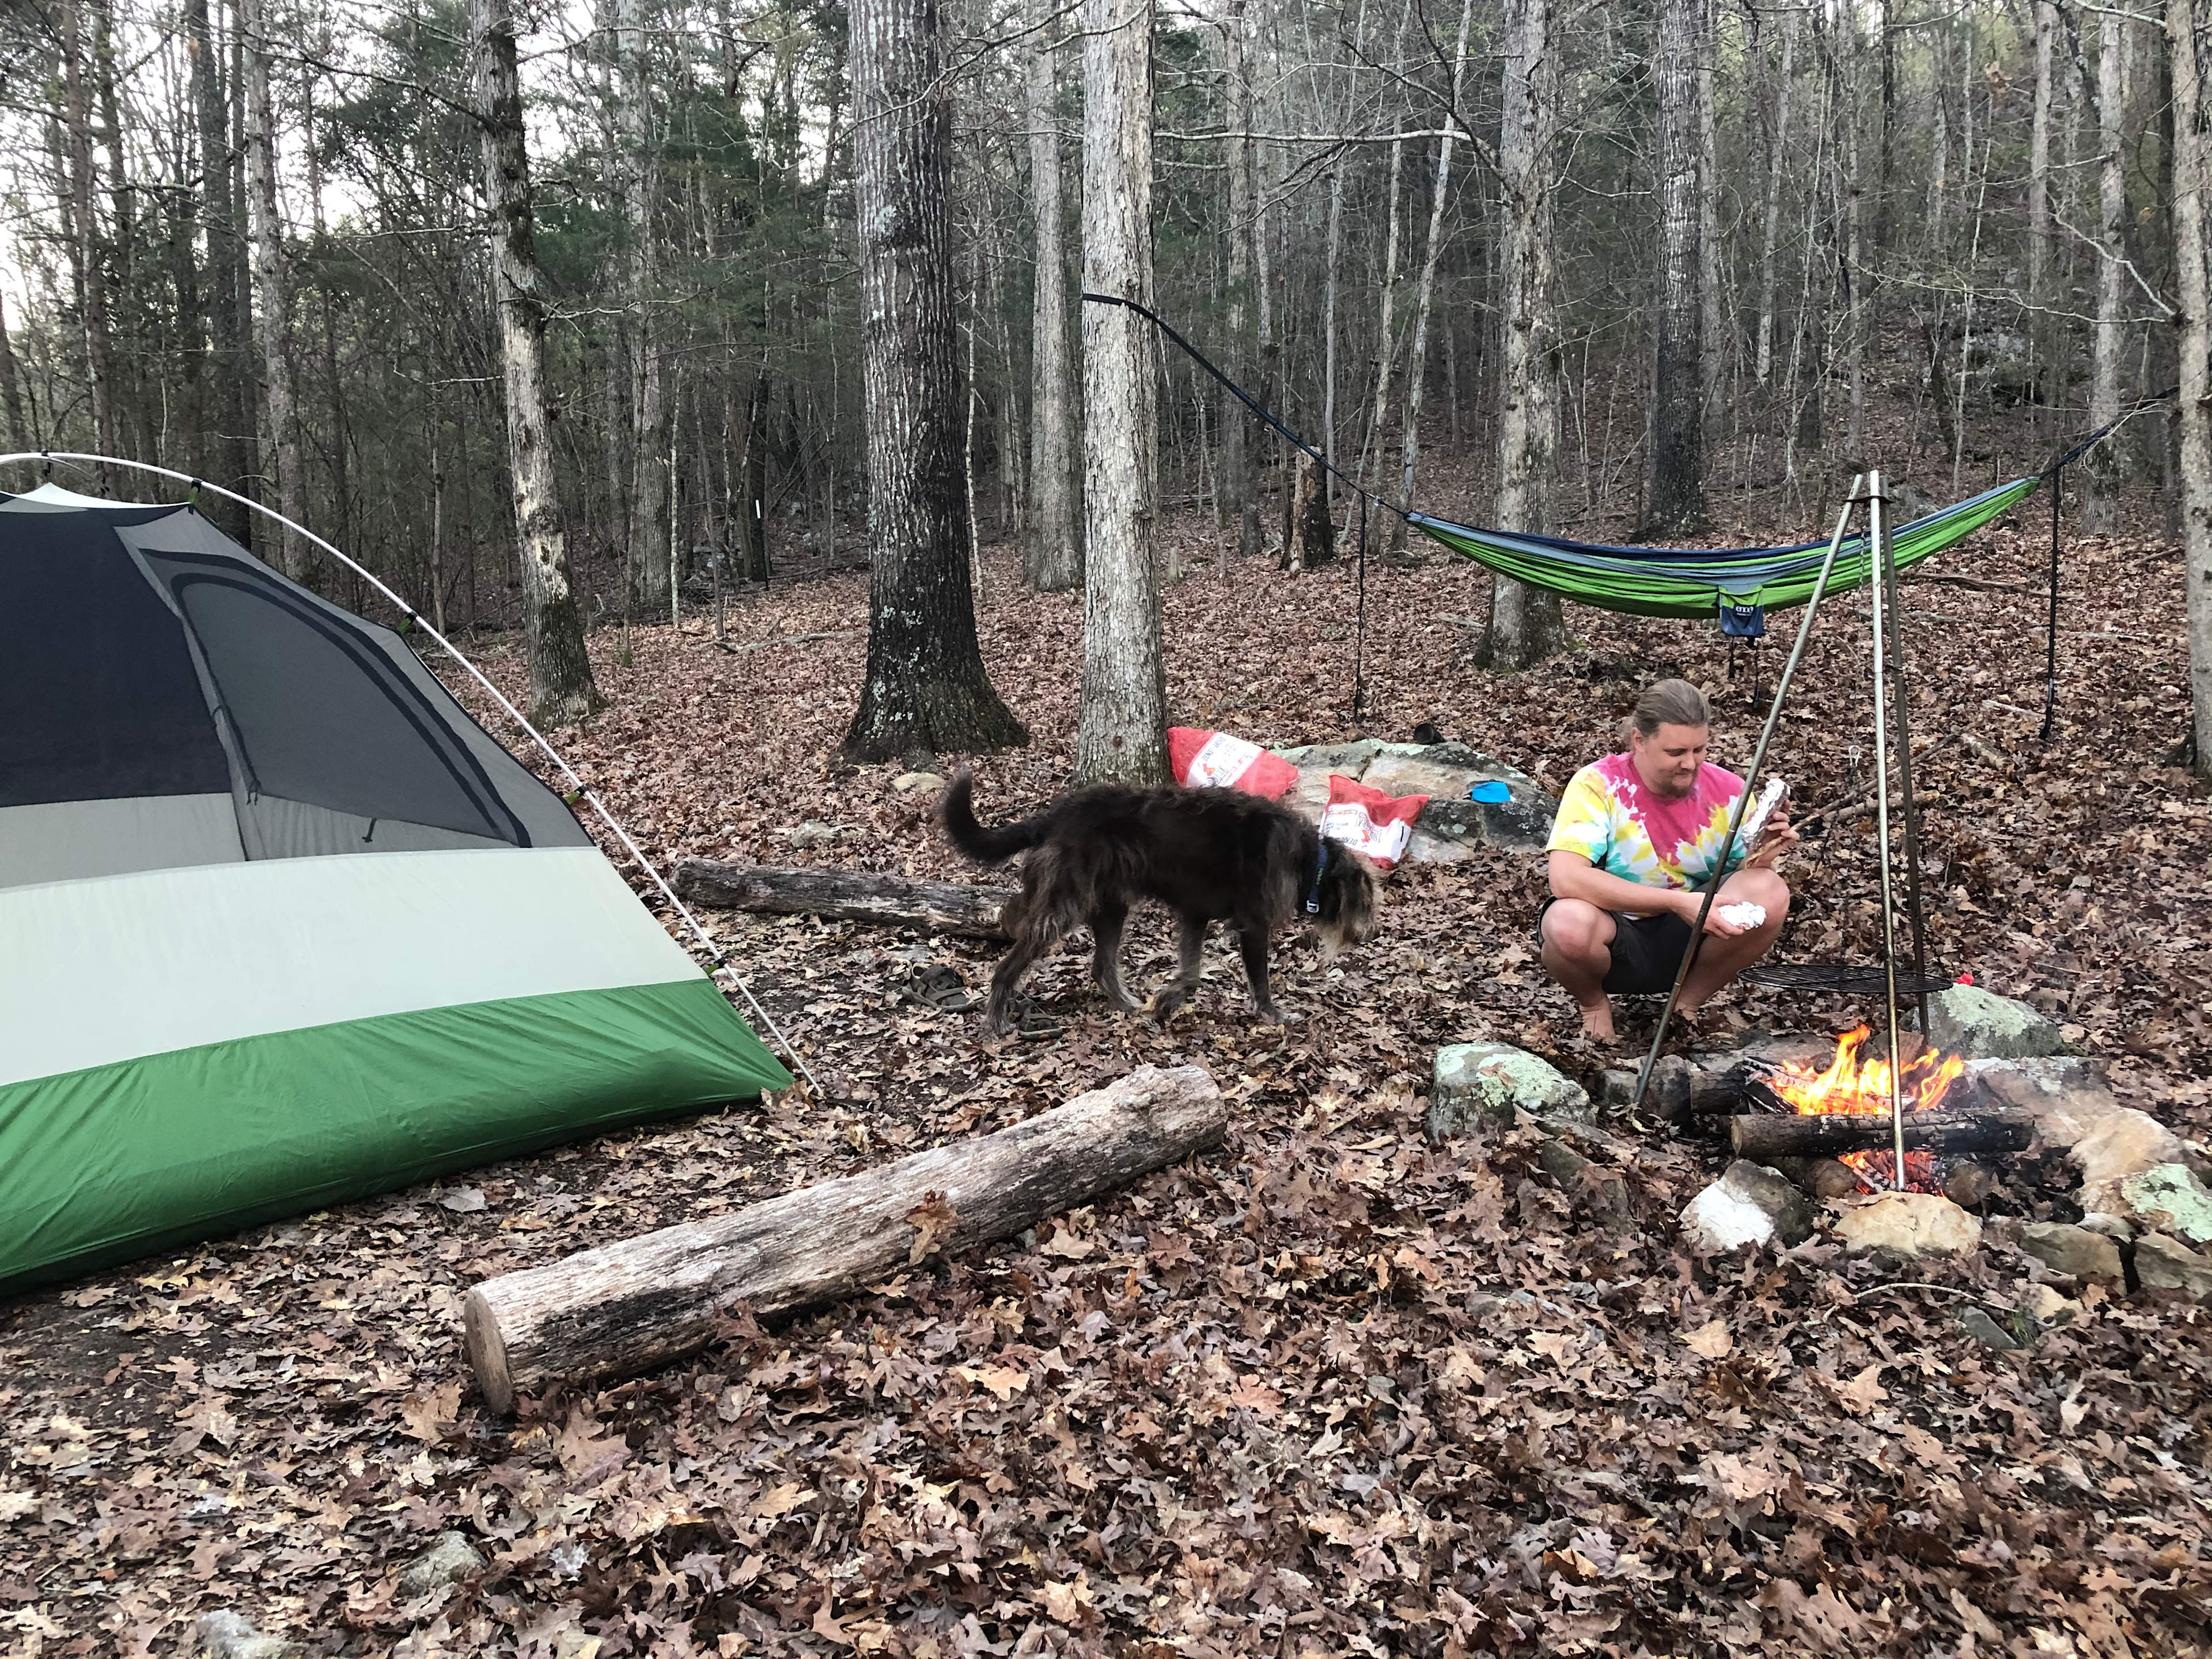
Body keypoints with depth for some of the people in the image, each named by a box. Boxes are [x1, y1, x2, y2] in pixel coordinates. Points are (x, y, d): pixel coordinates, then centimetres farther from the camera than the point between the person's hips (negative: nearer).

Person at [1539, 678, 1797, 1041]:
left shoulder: (1726, 790, -5)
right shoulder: (1599, 785, -19)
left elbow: (1746, 883, 2)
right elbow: (1566, 878, -33)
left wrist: (1759, 858, -23)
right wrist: (1678, 902, -34)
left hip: (1686, 940, 4)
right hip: (1616, 941, -4)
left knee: (1772, 894, -22)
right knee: (1570, 924, -39)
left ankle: (1690, 1001, 3)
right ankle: (1592, 1001, 0)